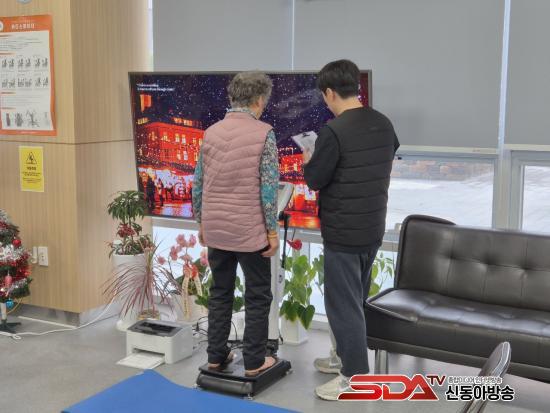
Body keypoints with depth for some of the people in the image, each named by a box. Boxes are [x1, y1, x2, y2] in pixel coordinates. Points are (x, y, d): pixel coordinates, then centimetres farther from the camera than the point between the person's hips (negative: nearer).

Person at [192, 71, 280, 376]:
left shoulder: (211, 132, 4)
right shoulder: (263, 133, -11)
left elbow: (198, 183, 8)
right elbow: (269, 187, -14)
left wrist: (201, 223, 18)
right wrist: (272, 231, -7)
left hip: (215, 228, 5)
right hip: (250, 230, -5)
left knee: (220, 292, 16)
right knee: (257, 296, 7)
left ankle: (216, 355, 21)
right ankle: (254, 361, 12)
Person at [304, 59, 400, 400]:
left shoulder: (334, 130, -19)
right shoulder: (384, 124, 4)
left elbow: (315, 180, -14)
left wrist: (309, 162, 8)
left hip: (343, 233, -8)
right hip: (374, 228, 8)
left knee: (343, 303, 2)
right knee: (356, 299, 20)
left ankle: (356, 378, 8)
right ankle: (348, 356, 34)